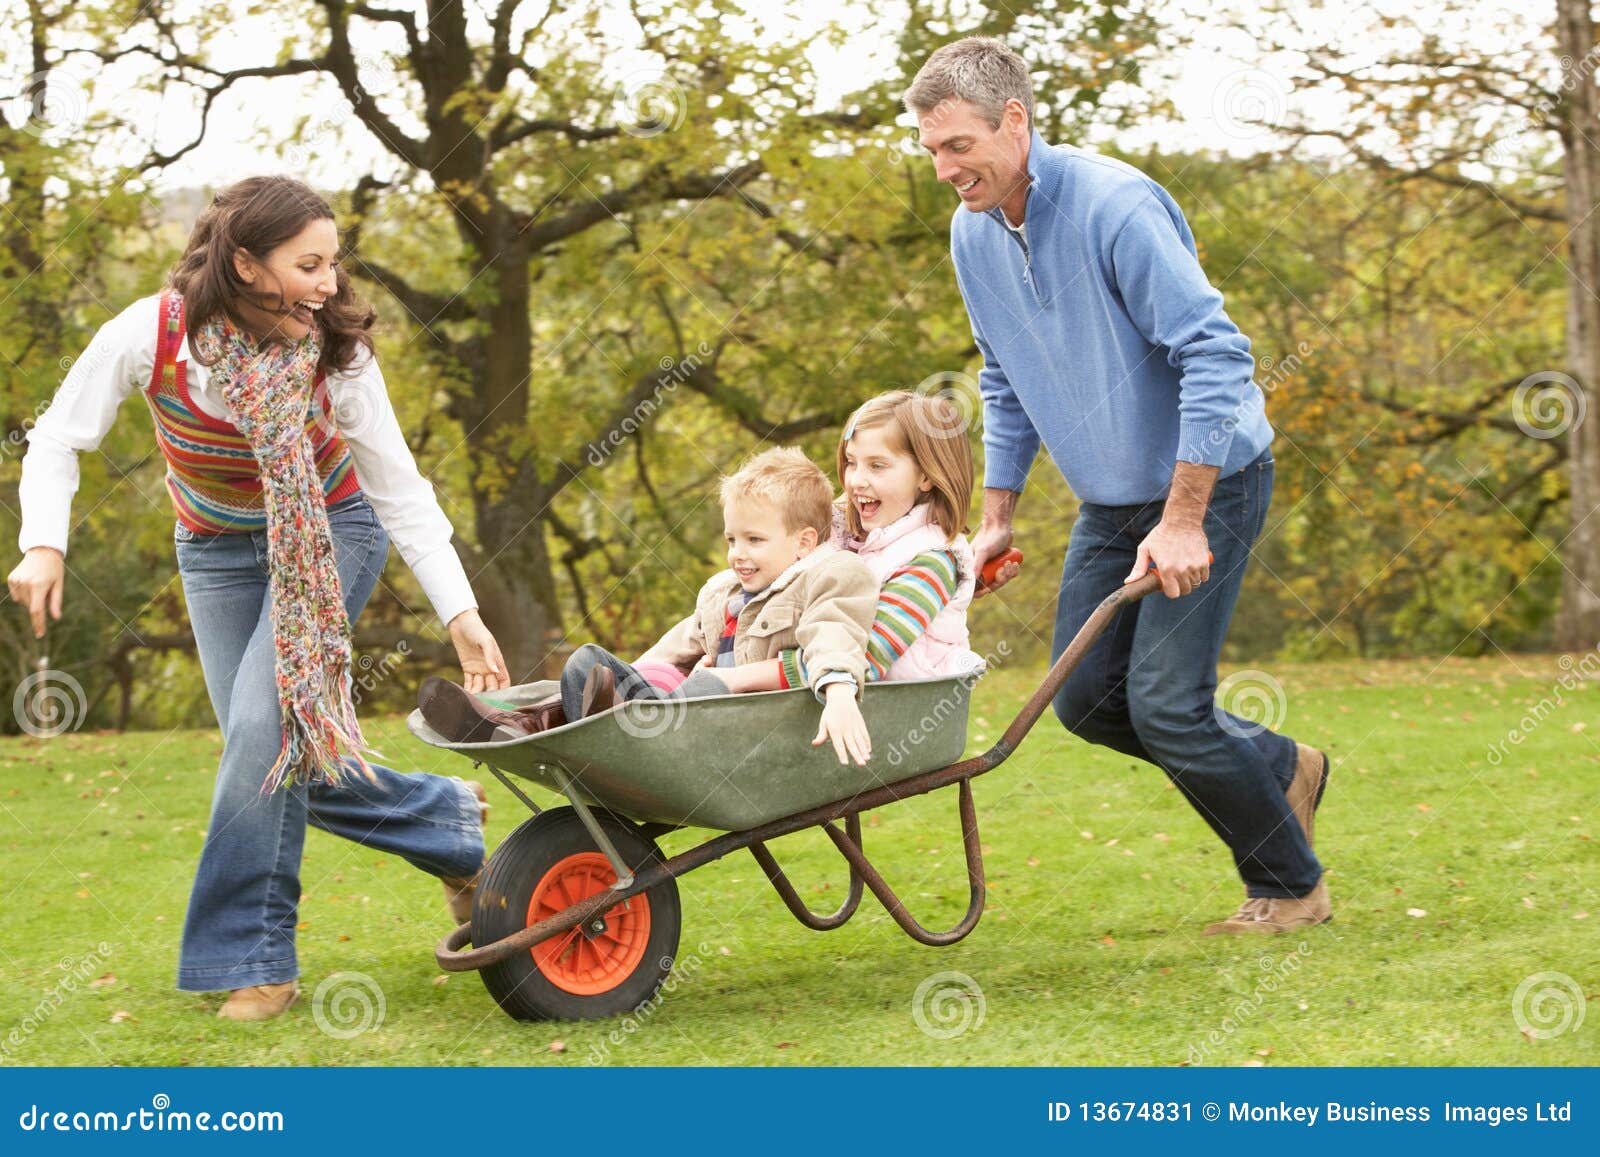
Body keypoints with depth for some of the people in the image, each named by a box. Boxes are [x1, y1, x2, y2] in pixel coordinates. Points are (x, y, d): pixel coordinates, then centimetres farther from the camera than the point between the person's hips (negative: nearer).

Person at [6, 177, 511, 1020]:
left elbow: (402, 491, -17)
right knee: (287, 756, -1)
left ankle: (254, 958, -6)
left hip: (328, 538, -3)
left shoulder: (336, 354, -24)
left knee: (265, 720, -20)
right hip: (217, 548, 3)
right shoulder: (150, 335, -25)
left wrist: (461, 614, -22)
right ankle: (446, 821, 22)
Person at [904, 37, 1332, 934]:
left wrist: (1183, 521, -26)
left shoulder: (1115, 205, -24)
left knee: (1163, 700, -12)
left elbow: (1215, 355, -26)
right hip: (1110, 499, 8)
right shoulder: (974, 235, 2)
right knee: (1086, 698, 4)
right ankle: (1279, 769, 25)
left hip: (1209, 481, -8)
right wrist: (997, 519, 14)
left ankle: (1290, 886, 8)